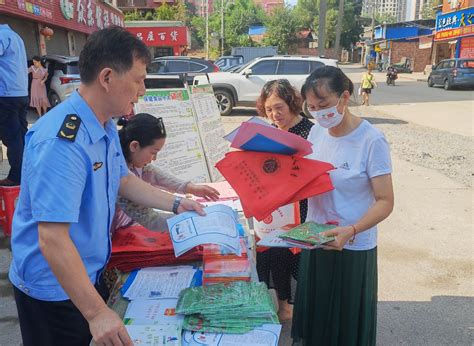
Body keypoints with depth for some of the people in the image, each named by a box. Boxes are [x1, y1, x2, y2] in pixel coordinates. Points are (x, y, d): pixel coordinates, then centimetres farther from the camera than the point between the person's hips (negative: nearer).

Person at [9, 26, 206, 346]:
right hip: (54, 288, -8)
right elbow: (52, 240, -33)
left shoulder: (106, 126, 0)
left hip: (91, 272, 8)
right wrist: (96, 313, -32)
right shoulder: (62, 140, -31)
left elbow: (124, 181, 14)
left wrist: (176, 204, 9)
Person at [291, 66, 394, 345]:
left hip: (352, 248, -5)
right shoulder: (317, 132, 0)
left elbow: (385, 202, -17)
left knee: (346, 322, 14)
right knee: (314, 313, 22)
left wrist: (351, 231, -31)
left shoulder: (372, 140, -19)